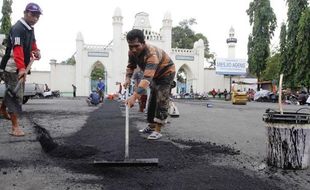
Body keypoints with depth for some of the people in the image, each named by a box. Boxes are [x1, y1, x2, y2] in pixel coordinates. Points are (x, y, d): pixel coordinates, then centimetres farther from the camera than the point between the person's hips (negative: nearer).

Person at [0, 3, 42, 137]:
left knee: (11, 90, 25)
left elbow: (32, 42, 25)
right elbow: (17, 49, -34)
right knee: (16, 94, -11)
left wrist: (36, 50, 2)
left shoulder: (30, 28, 9)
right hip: (13, 67, -9)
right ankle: (15, 127, -7)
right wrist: (21, 68, -46)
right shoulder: (18, 28, -22)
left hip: (22, 66, 9)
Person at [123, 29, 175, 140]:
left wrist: (134, 96, -64)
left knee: (161, 101, -18)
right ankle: (151, 126, 24)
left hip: (167, 72, -8)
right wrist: (128, 78, -19)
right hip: (155, 74, 8)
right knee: (152, 100, 12)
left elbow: (147, 78, -54)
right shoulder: (132, 52, -18)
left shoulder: (151, 54, -43)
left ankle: (157, 131, -16)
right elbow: (131, 66, 2)